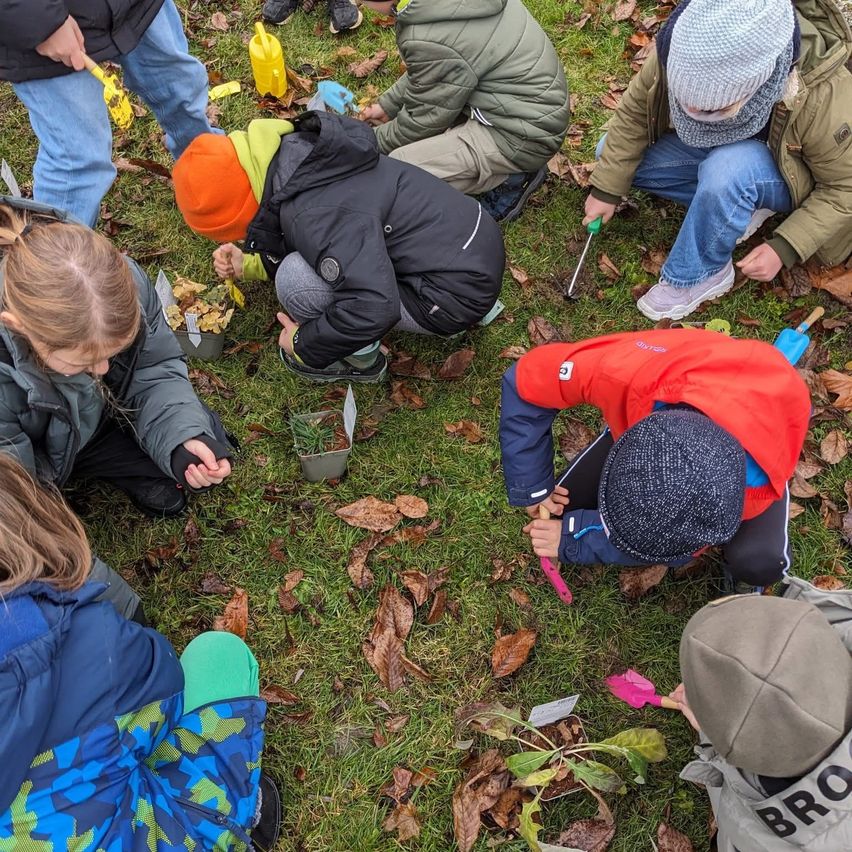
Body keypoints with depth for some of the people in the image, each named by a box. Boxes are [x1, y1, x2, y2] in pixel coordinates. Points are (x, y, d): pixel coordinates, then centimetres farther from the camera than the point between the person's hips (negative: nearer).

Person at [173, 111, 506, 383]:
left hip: (458, 291, -9)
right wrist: (249, 264, 12)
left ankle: (361, 360, 8)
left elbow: (374, 308, -32)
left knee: (294, 279, -20)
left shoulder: (314, 215, -26)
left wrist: (304, 344, -16)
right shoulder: (300, 156, 3)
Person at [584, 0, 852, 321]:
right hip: (713, 146, 6)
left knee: (726, 169, -39)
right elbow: (634, 112, -12)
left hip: (789, 174, -5)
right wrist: (606, 189, -10)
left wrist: (784, 248, -29)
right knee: (610, 153, -9)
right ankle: (737, 207, -3)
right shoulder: (679, 52, -30)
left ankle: (699, 275, -14)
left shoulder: (823, 96, -38)